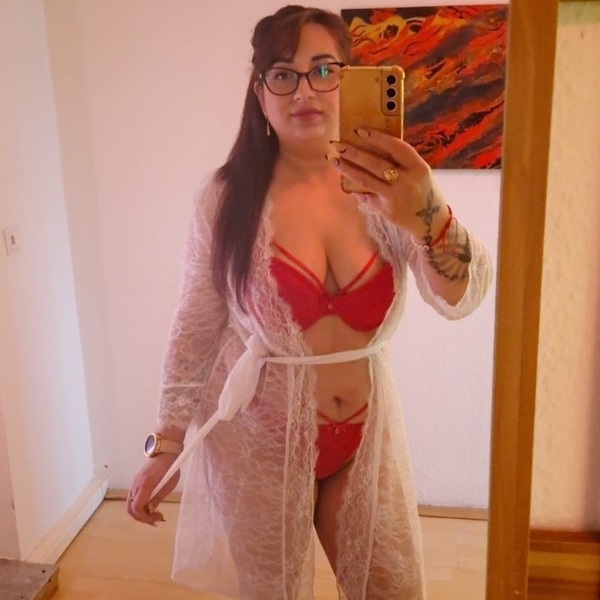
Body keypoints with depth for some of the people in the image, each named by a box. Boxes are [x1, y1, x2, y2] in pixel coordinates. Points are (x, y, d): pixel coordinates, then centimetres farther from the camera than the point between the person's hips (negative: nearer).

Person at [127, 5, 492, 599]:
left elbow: (462, 298, -20)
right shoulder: (225, 198, -11)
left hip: (366, 433, 2)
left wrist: (428, 218, -40)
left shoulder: (382, 186, -8)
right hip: (259, 435, -2)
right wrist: (166, 443, -4)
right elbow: (195, 327, -5)